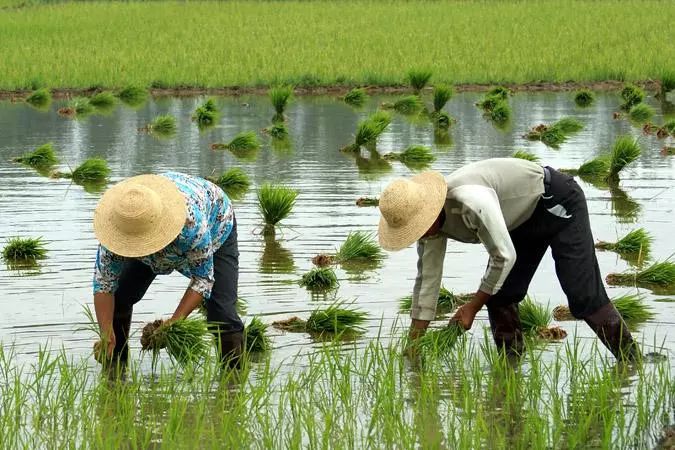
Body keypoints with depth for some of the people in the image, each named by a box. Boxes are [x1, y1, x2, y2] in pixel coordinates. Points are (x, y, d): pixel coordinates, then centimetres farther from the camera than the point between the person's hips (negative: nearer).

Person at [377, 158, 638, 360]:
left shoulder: (470, 202, -39)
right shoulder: (429, 220, -10)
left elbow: (504, 257, -31)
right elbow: (427, 280, -2)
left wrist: (472, 308, -21)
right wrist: (413, 345, -1)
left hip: (558, 203, -9)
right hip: (526, 219, 9)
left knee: (583, 296, -12)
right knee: (499, 296, -1)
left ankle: (630, 360, -2)